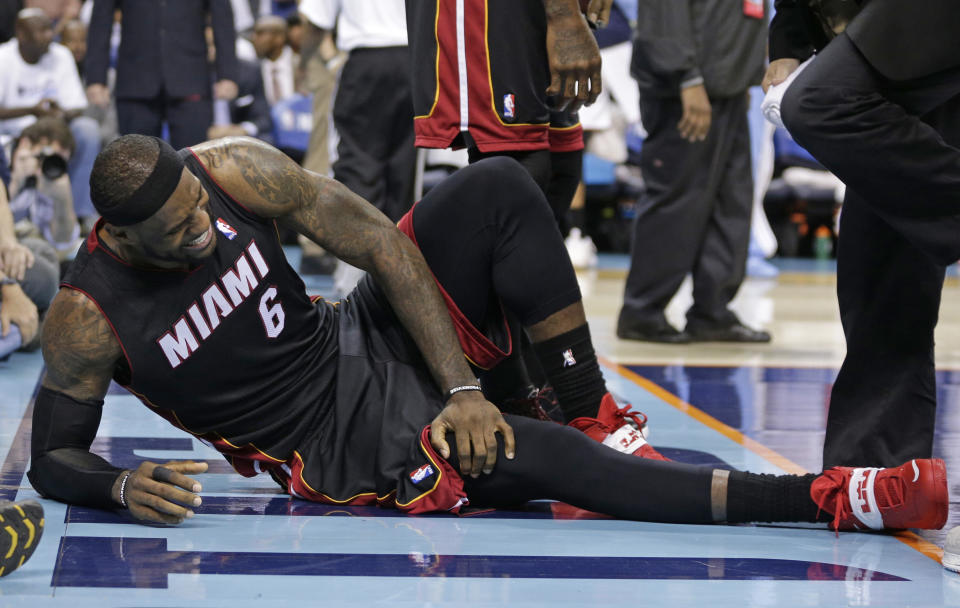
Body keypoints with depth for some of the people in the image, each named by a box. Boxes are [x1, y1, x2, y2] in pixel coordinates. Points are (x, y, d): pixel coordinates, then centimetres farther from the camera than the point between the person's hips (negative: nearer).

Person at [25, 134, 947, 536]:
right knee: (523, 456, -30)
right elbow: (51, 458, -6)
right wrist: (122, 489, -31)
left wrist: (461, 387, -14)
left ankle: (600, 420, -9)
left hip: (372, 341, 5)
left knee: (498, 189, -18)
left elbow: (378, 242, -8)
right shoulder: (87, 318, -17)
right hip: (341, 445, -5)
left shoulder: (233, 171, -11)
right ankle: (824, 497, -30)